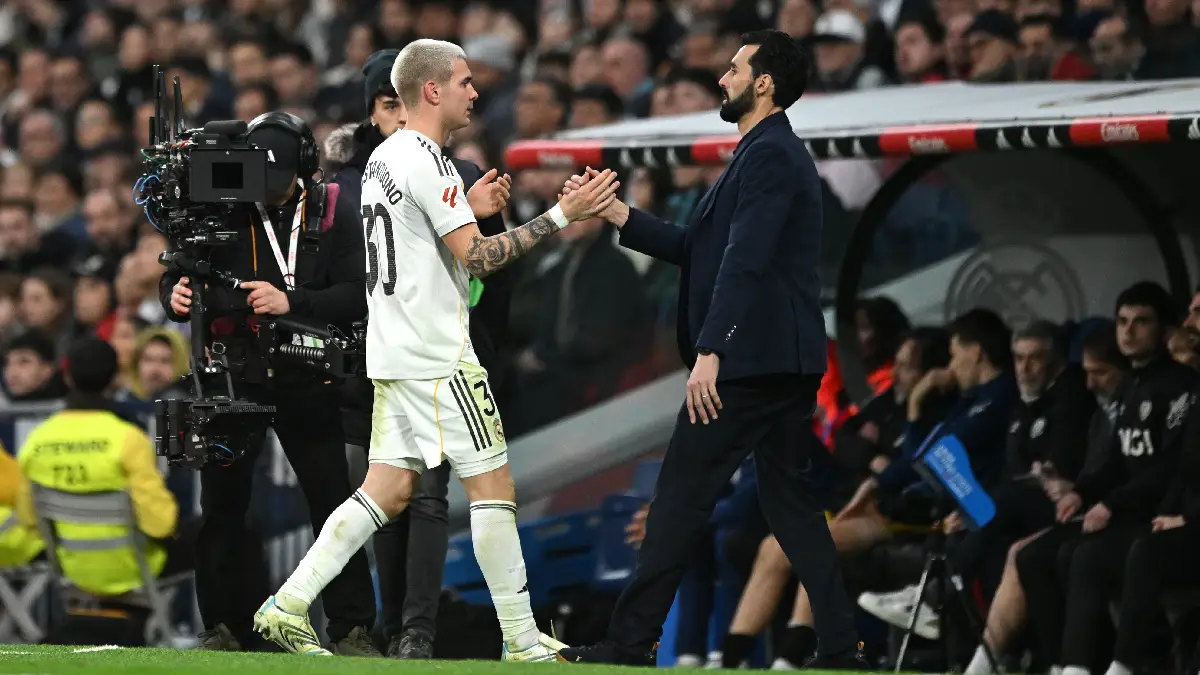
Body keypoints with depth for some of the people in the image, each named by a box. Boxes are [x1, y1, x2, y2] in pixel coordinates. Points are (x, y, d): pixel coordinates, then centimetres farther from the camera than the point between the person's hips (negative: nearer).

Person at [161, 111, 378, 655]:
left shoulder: (334, 213, -2)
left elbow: (357, 296, -8)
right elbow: (175, 276, 3)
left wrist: (291, 302, -22)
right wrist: (176, 296, -20)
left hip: (307, 379, -1)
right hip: (235, 374, 1)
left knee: (332, 498, -3)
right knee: (222, 502, 3)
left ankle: (352, 629, 3)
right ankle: (225, 626, 13)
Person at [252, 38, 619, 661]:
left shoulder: (383, 158, 16)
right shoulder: (426, 161, -14)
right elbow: (477, 257, -17)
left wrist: (472, 211, 22)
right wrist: (562, 214, -15)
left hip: (395, 352, 9)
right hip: (436, 355, -9)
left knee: (388, 491, 8)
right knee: (492, 486, -3)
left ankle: (289, 605, -1)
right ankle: (523, 641, 0)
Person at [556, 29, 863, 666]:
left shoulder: (769, 155, -12)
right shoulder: (776, 154, 20)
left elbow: (744, 261, -22)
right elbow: (694, 248, 20)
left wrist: (710, 352, -26)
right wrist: (614, 212, 15)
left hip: (749, 360, -10)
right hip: (787, 361, 10)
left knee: (681, 494, -5)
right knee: (788, 497, 10)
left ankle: (631, 641, -3)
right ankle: (841, 647, 6)